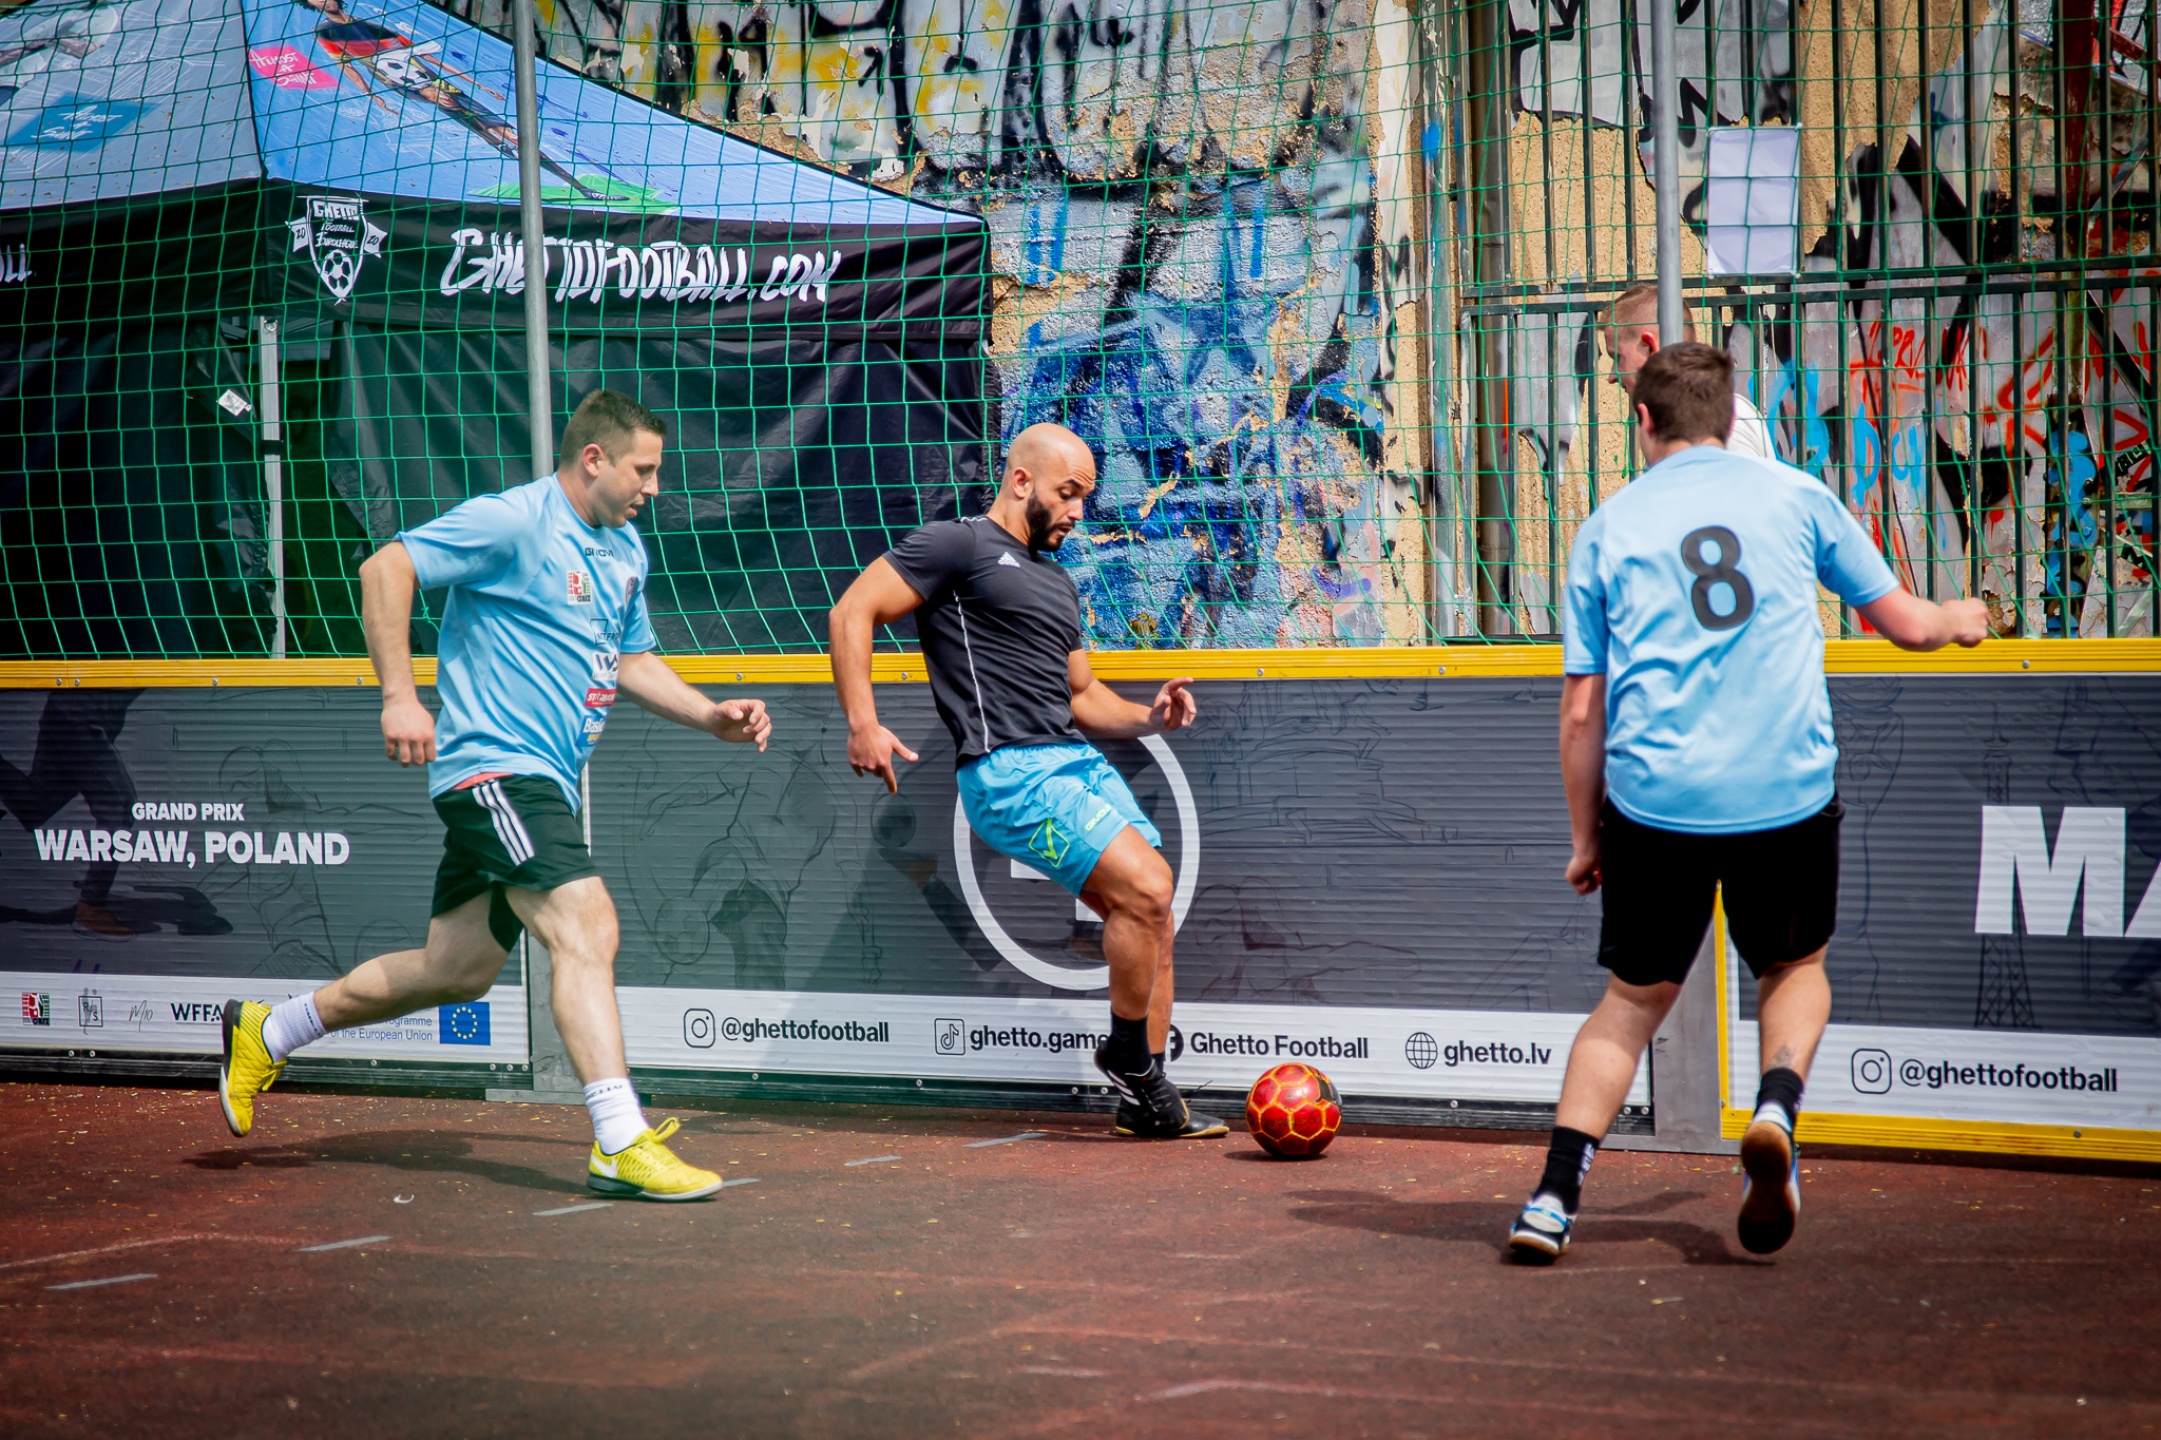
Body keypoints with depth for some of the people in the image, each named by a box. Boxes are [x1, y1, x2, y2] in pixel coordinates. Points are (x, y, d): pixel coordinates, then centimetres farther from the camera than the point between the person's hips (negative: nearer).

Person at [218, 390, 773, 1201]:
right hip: (494, 764, -10)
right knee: (588, 928, -21)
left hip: (542, 784, 10)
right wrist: (399, 696, -22)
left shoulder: (625, 549, 16)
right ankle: (621, 1146, -22)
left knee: (456, 971, 15)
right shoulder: (514, 522, -12)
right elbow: (386, 569, -16)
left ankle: (264, 1034, 32)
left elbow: (630, 661, 27)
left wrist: (710, 717, 13)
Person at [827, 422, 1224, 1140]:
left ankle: (1144, 1101, 10)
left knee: (1152, 917, 2)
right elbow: (853, 612, -5)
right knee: (1143, 889, -20)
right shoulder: (957, 545, 0)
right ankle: (1127, 1052, 0)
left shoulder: (1056, 582, 27)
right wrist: (863, 724, -16)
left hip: (1080, 760, 9)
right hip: (1010, 774, -9)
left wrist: (1148, 717, 11)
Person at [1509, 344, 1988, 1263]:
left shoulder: (1608, 527, 7)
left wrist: (1585, 837, 16)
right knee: (1794, 967, 23)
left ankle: (1555, 1197, 3)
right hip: (1787, 793, 0)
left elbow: (1581, 712, 7)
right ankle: (1777, 1108, -6)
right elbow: (1901, 621, 15)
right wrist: (1959, 623, 38)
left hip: (1654, 799, 0)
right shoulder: (1794, 496, 7)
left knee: (1634, 997, 15)